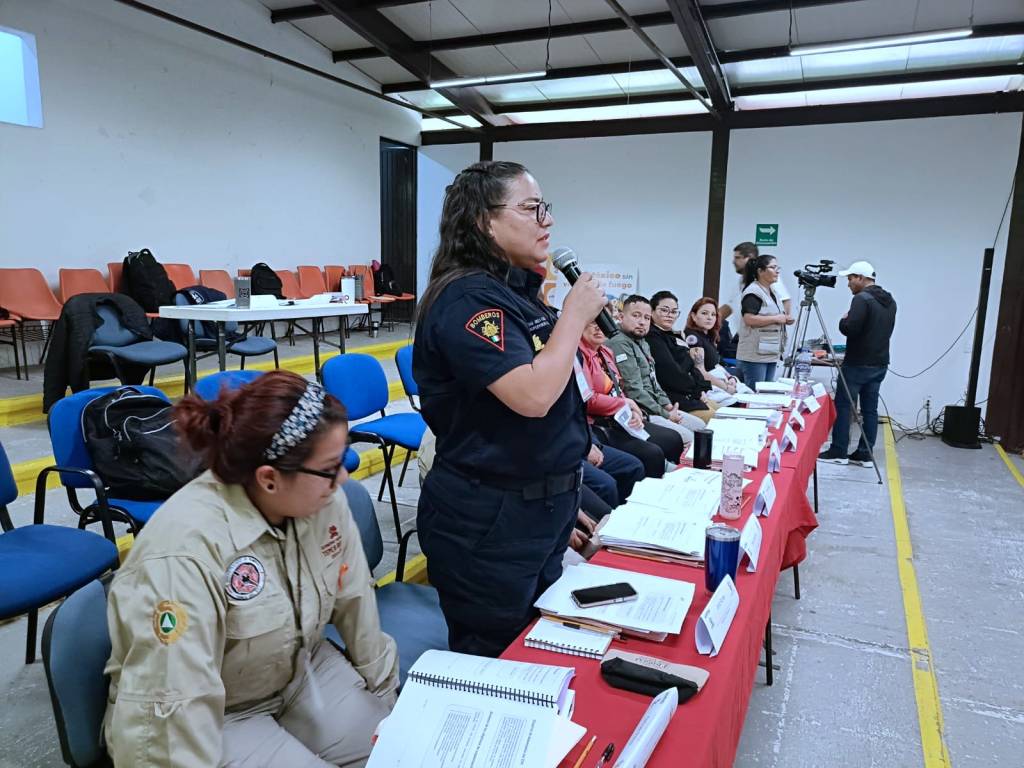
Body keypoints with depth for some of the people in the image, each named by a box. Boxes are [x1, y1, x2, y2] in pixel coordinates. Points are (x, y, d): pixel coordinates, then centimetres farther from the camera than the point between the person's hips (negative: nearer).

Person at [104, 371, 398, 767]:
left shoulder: (324, 501, -15)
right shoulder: (185, 552, -35)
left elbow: (353, 601, -3)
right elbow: (172, 714, -30)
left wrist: (384, 692, 8)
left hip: (302, 675, 6)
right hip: (214, 718, -5)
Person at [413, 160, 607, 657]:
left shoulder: (520, 290, 7)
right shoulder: (467, 298, -20)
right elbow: (533, 395, -31)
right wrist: (574, 313, -19)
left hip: (543, 506, 9)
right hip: (487, 520, -9)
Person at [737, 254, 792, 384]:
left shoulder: (772, 292, 19)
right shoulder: (753, 292, -11)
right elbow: (749, 319, -23)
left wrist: (784, 320, 11)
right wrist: (776, 318, -17)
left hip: (771, 354, 10)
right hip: (755, 355, -9)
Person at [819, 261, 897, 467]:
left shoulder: (862, 299, -14)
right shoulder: (890, 301, 14)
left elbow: (849, 329, -23)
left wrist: (843, 320, -2)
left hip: (857, 364, -8)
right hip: (880, 364, 8)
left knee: (843, 406, 0)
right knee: (870, 409, 8)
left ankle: (838, 452, 2)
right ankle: (865, 454, 11)